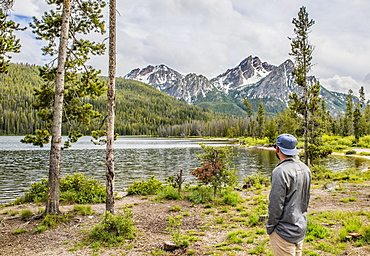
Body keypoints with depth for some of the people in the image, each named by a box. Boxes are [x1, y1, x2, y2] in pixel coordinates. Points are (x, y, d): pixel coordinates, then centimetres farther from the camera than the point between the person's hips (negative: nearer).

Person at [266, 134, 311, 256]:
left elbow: (276, 205, -20)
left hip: (284, 232, -8)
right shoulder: (305, 168, 5)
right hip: (301, 228, 9)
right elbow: (306, 198, 14)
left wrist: (269, 227, -8)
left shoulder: (280, 172, -22)